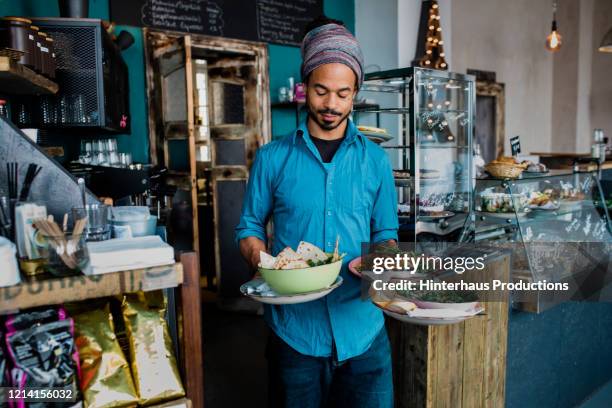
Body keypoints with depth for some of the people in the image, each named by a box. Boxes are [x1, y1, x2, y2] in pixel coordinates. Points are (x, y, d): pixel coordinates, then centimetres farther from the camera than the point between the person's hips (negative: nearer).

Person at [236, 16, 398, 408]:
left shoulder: (375, 160, 2)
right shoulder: (272, 158, -1)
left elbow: (386, 235, 7)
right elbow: (250, 228, 5)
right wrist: (263, 261, -15)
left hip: (363, 328, 1)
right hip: (293, 328, 0)